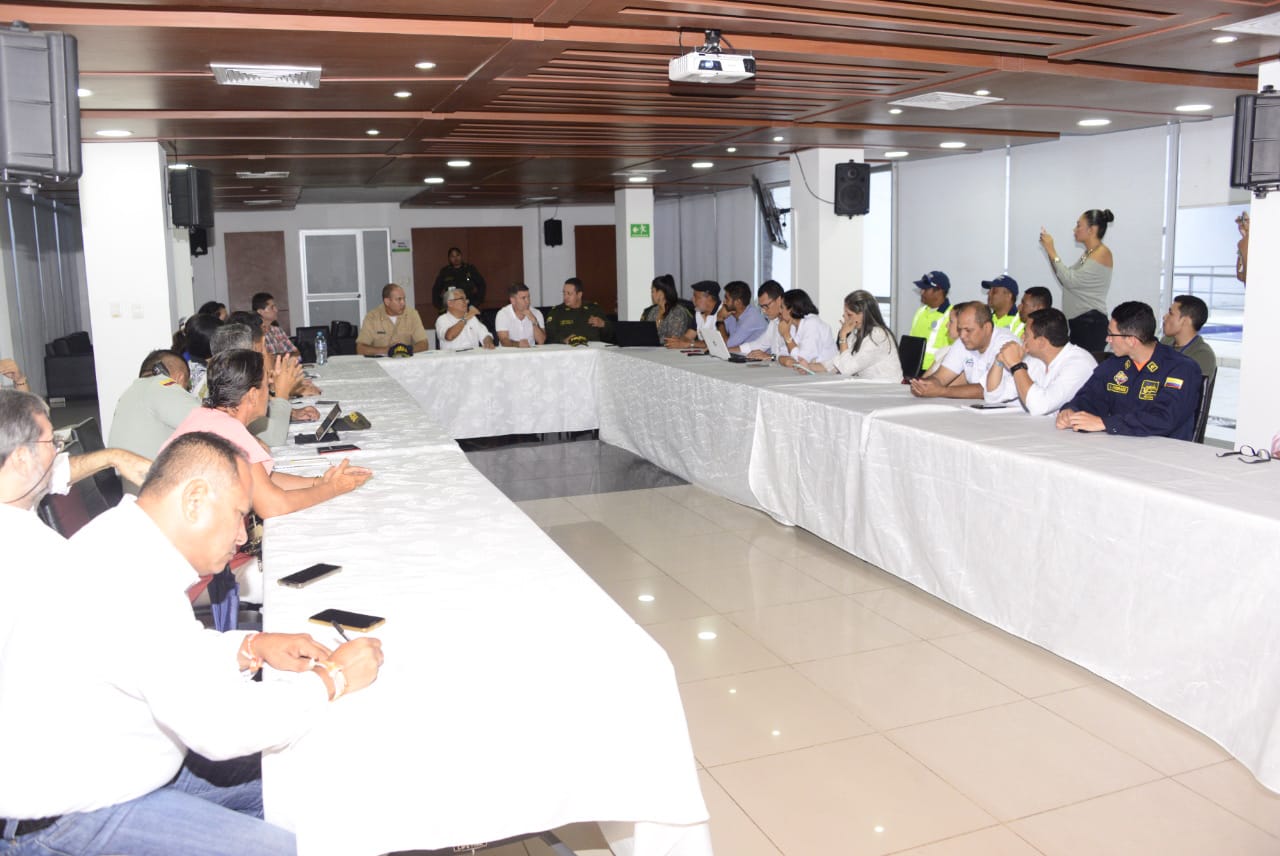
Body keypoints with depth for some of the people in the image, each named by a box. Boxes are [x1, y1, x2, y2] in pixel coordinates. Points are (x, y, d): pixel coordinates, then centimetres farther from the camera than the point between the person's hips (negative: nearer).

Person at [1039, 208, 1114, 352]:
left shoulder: (1102, 253, -9)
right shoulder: (1088, 253, 18)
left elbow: (1071, 281, -17)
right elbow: (1066, 279, 15)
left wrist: (1052, 251, -13)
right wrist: (1050, 251, 9)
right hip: (1077, 321, 8)